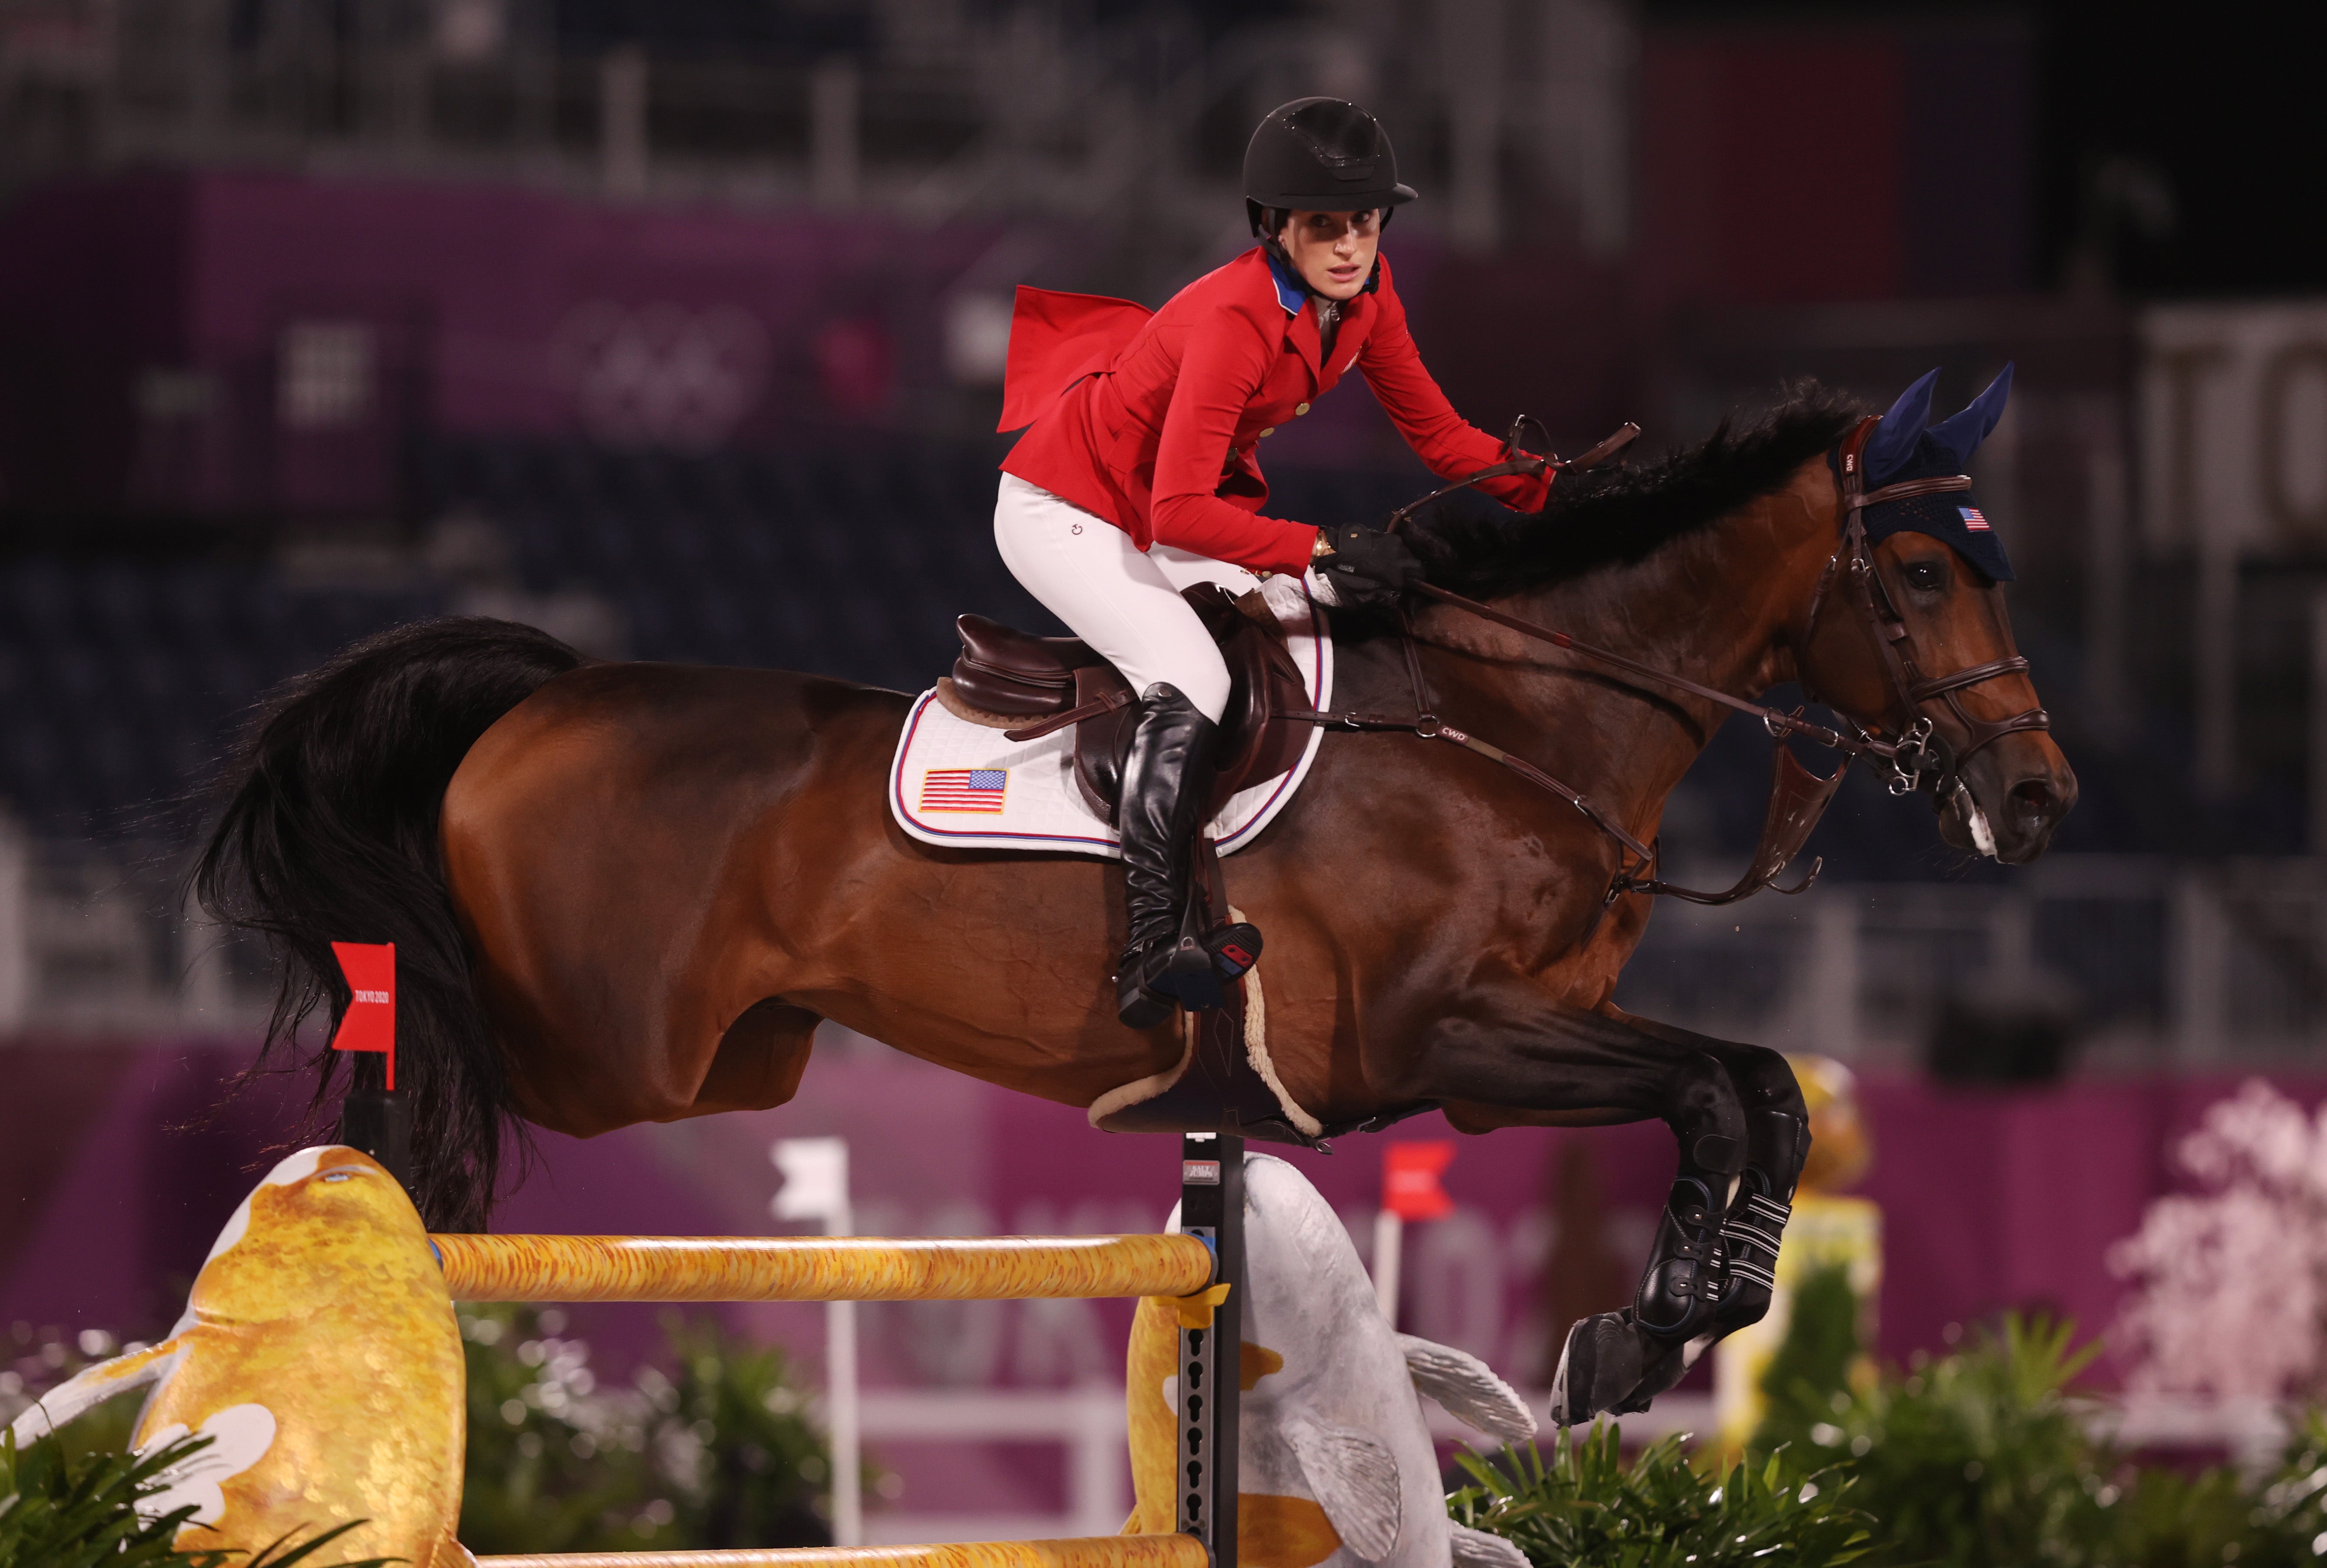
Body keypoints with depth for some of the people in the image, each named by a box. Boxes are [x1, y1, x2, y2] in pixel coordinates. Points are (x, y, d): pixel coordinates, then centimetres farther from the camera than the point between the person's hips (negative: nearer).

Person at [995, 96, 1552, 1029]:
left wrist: (1557, 492, -13)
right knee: (1191, 678, -28)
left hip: (1191, 497, 9)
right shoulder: (1236, 320, -34)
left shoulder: (1362, 293, -10)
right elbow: (1180, 515, -35)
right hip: (1066, 510, -9)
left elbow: (1437, 434, -1)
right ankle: (1149, 959, -31)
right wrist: (1323, 552, -36)